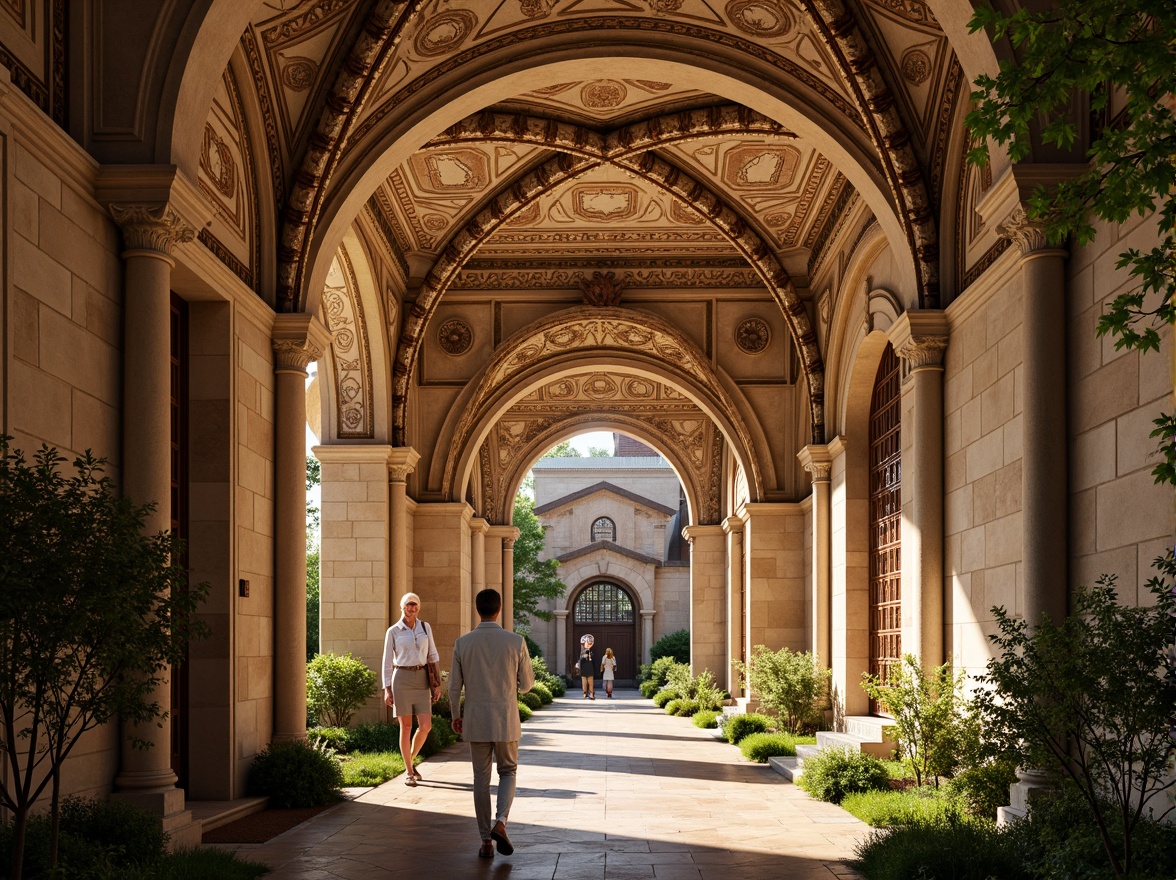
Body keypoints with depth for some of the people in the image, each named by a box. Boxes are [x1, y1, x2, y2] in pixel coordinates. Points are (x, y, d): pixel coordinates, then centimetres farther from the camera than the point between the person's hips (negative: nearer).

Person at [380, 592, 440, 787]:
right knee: (406, 726, -1)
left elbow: (433, 655, 10)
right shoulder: (393, 631, 1)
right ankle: (409, 772, 8)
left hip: (422, 679, 3)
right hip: (402, 678, -3)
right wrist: (387, 689, -3)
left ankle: (410, 761, 20)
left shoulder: (425, 627, 8)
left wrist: (437, 683, 4)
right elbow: (387, 661, 3)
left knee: (425, 726, -5)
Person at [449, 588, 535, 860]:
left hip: (476, 720, 1)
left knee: (481, 779, 10)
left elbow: (454, 685, 1)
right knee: (507, 772, 17)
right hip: (506, 720, -1)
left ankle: (486, 842, 10)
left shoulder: (463, 643, -5)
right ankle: (500, 823, -7)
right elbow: (527, 683, 0)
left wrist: (456, 715, 17)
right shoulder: (515, 642, -9)